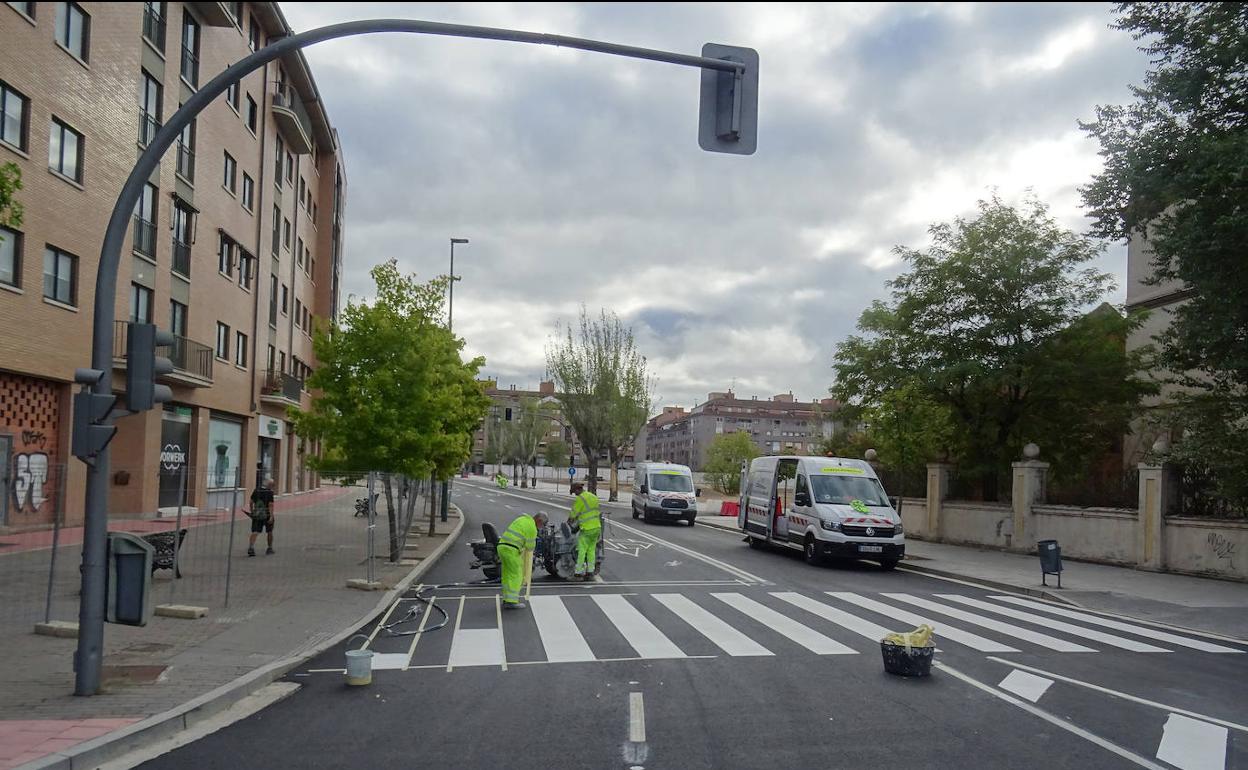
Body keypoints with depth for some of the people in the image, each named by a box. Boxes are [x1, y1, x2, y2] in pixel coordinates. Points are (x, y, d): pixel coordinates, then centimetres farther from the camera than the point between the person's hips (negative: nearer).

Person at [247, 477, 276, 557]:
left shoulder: (256, 490, 4)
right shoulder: (269, 492, -12)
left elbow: (251, 502, 9)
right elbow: (271, 504, -17)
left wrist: (251, 511, 22)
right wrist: (271, 516, -19)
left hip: (256, 514, 3)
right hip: (267, 515, -3)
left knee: (255, 532, -2)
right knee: (269, 532, 14)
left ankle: (251, 548, -20)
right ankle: (269, 549, 24)